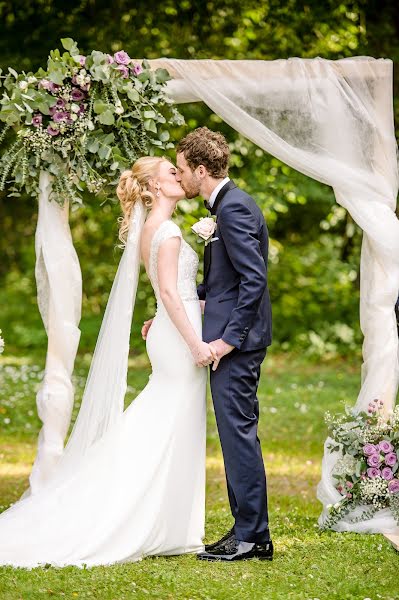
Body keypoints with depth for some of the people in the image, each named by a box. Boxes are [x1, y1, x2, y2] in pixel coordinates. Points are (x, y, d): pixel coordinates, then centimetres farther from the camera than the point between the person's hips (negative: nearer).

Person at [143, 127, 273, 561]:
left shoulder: (234, 208, -15)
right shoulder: (228, 205, 17)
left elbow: (254, 280, -22)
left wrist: (229, 338, -21)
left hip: (236, 342, -11)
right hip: (234, 338, 11)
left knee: (238, 432, -6)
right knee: (236, 434, 13)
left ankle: (251, 537, -2)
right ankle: (249, 531, 18)